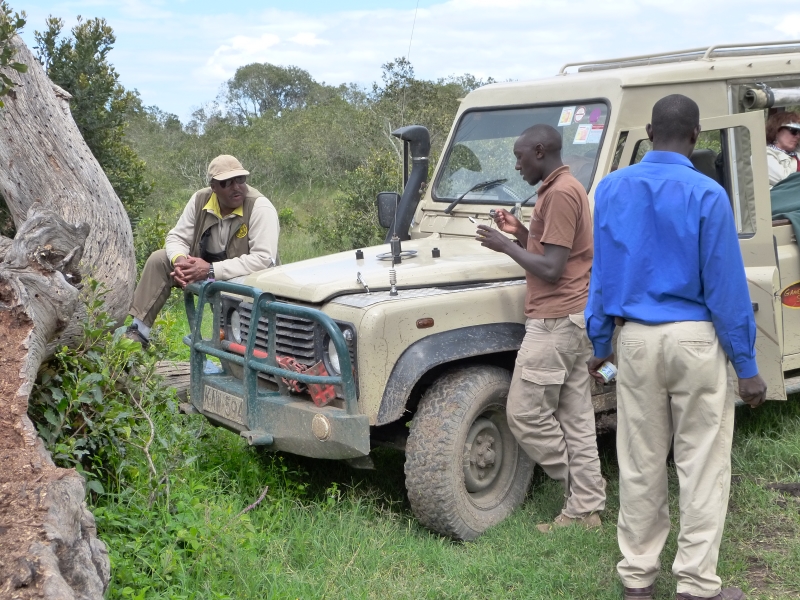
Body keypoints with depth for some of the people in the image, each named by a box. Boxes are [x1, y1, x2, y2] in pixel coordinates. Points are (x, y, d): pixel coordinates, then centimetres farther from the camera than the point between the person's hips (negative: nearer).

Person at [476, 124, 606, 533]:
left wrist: (504, 246, -9)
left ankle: (582, 494, 9)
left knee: (525, 413, -3)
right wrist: (521, 234, 11)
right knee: (575, 419, 9)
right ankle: (585, 510, 13)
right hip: (573, 317, 10)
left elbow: (551, 269, -20)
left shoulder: (559, 194, -15)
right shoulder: (564, 189, 18)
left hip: (556, 321, -10)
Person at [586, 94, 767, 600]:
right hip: (695, 340, -4)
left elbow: (602, 273, 6)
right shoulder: (706, 195, -10)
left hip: (635, 339, 4)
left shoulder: (612, 189, 2)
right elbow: (725, 285, -10)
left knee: (640, 464, 12)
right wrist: (747, 366, -4)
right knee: (703, 466, 4)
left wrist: (600, 342, 15)